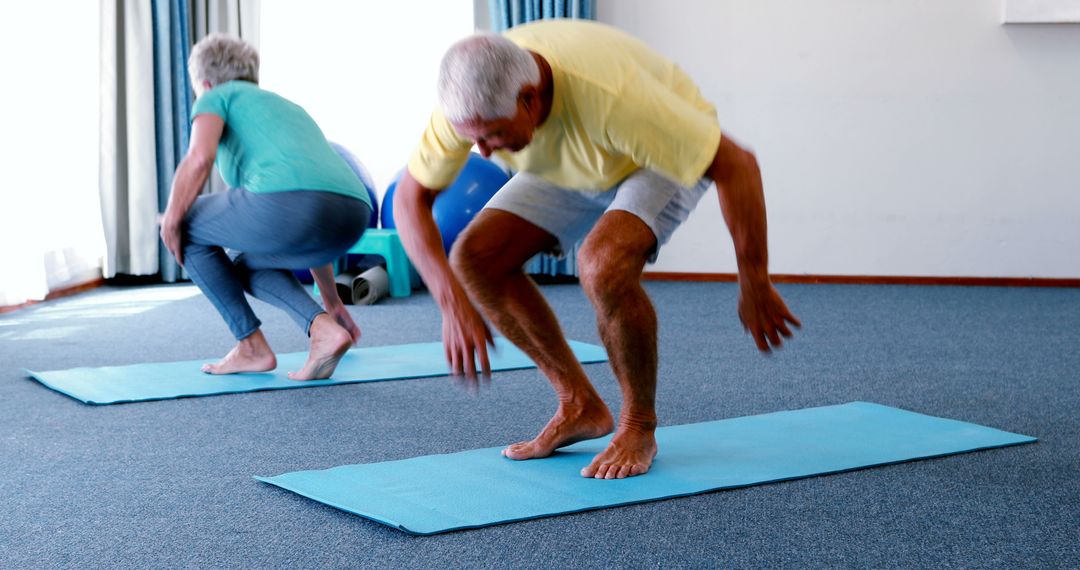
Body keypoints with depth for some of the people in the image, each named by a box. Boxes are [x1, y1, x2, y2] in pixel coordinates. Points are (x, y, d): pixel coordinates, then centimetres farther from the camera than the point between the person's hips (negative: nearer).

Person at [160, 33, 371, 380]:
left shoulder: (217, 97, 21)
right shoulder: (288, 109, 39)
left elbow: (199, 158, -3)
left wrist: (171, 222, 14)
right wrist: (331, 301, 49)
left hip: (288, 203, -7)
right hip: (351, 219, 7)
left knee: (187, 229, 23)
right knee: (245, 259, 35)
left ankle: (252, 347, 19)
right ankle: (324, 329, 10)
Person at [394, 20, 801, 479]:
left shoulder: (606, 96, -44)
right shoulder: (469, 97, -28)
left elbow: (736, 165, -35)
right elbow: (410, 199, -16)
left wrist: (754, 287, -26)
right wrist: (452, 301, -30)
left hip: (674, 153, -6)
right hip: (574, 166, 6)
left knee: (604, 262, -34)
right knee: (475, 257, -11)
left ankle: (639, 428, -10)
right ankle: (579, 406, 3)